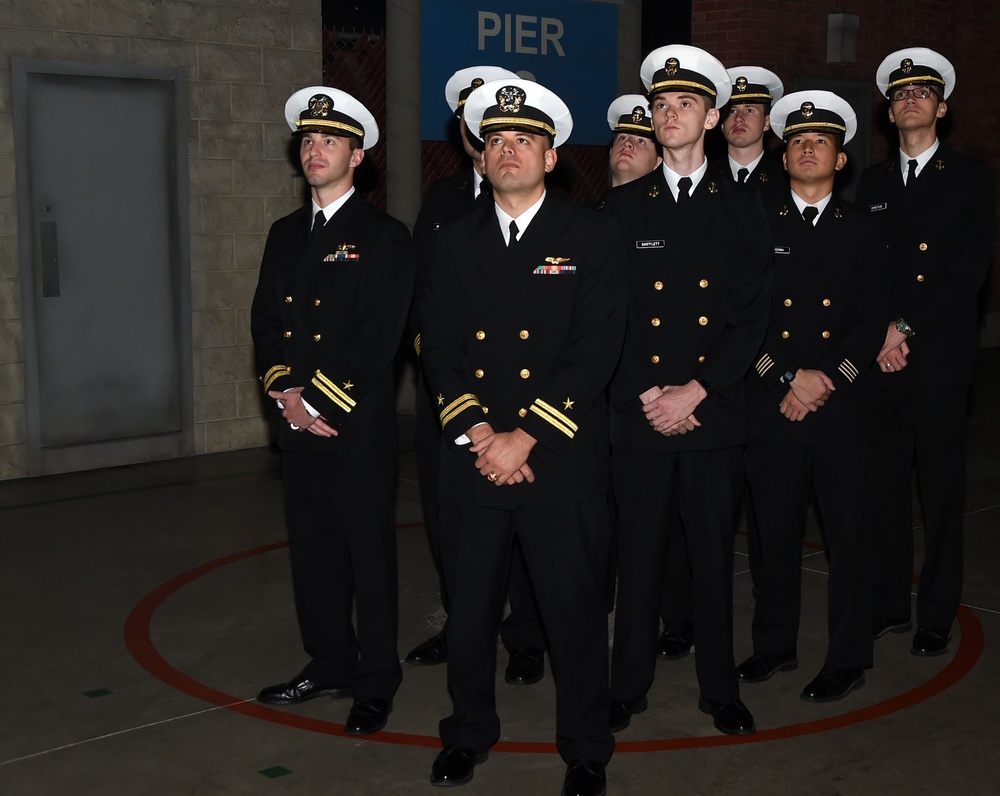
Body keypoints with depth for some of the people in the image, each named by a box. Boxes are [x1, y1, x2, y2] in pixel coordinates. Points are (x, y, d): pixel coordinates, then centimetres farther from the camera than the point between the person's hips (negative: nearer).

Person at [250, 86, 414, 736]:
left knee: (370, 556, 2)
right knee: (313, 553, 14)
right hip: (299, 428, 6)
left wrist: (317, 399, -15)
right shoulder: (285, 234, 15)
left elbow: (378, 339, -13)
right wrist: (285, 392, -5)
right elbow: (265, 322, 11)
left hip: (359, 430, -6)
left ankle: (377, 681, 13)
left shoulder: (384, 238, -6)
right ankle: (329, 663, 28)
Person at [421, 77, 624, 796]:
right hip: (473, 459, 4)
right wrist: (478, 433, -8)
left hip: (564, 460, -3)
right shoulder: (457, 241, 11)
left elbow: (596, 350, -9)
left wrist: (526, 437, -13)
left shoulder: (592, 236, -1)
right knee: (470, 603, 12)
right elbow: (439, 347, 6)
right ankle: (470, 732, 31)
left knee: (575, 607, 4)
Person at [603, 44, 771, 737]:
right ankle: (629, 686, 20)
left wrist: (693, 392, -9)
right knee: (639, 555, 6)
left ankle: (720, 689, 22)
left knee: (715, 556, 7)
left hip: (714, 417, 0)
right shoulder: (622, 207, 7)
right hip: (639, 417, 0)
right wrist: (645, 395, -7)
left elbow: (752, 319, 0)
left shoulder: (743, 211, 7)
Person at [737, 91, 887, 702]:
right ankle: (775, 646, 24)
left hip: (842, 409, 0)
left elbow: (872, 321, 0)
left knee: (848, 535, 3)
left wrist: (825, 380, -13)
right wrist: (790, 377, -11)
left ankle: (849, 659, 15)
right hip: (771, 408, 1)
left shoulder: (864, 233, 8)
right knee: (776, 532, 9)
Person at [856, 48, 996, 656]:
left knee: (941, 491, 2)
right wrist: (876, 334, -4)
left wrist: (904, 328, -10)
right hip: (881, 361, 3)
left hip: (940, 360, -3)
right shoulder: (873, 183, 15)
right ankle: (889, 605, 18)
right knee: (885, 487, 7)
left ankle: (937, 616, 11)